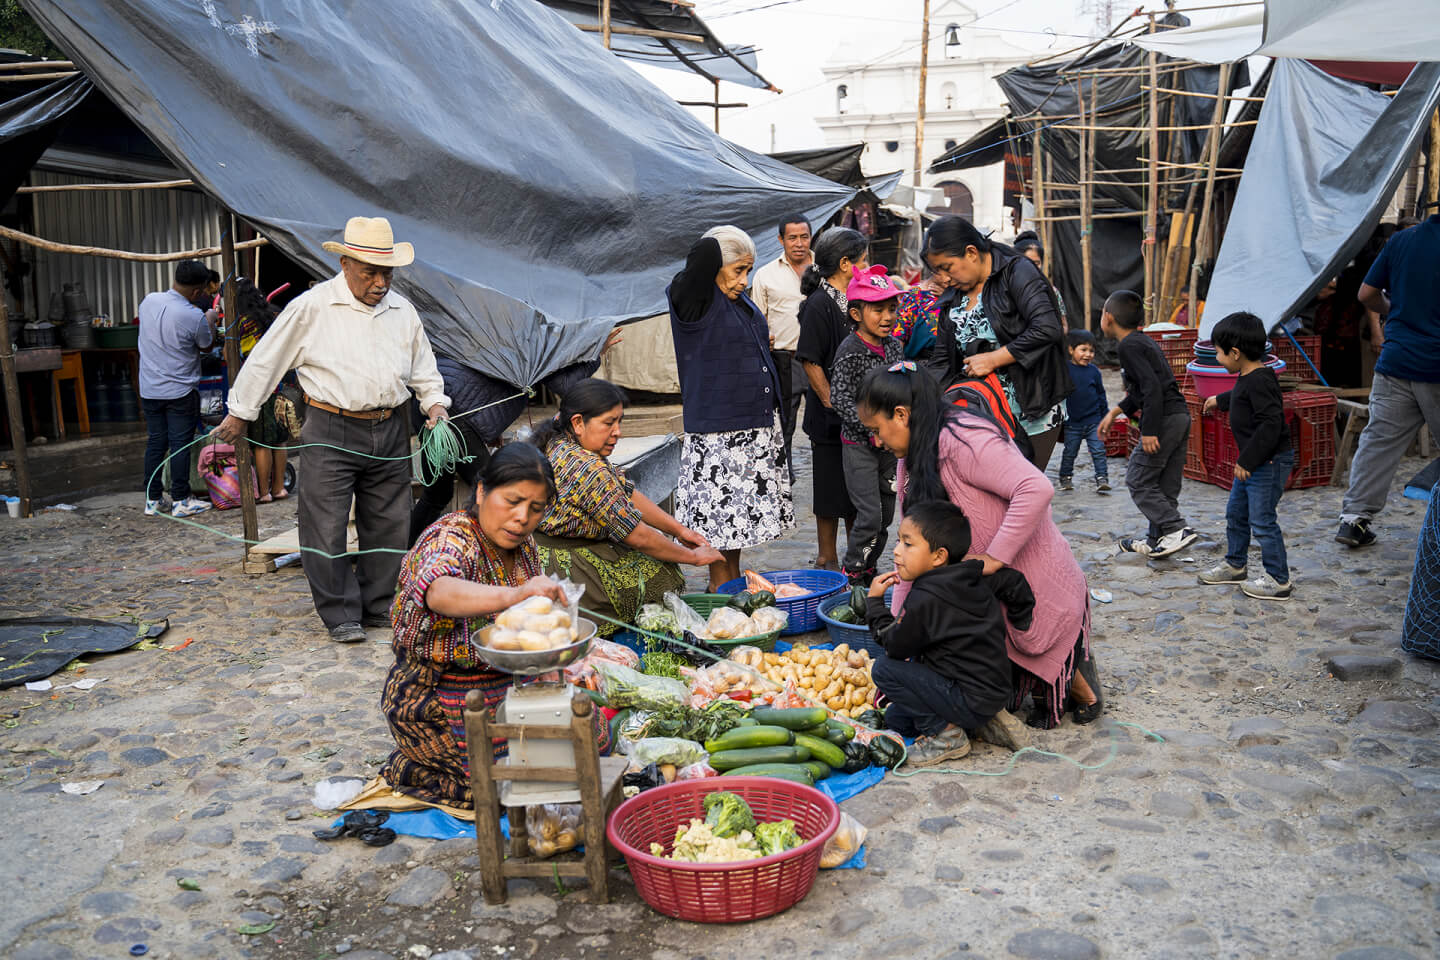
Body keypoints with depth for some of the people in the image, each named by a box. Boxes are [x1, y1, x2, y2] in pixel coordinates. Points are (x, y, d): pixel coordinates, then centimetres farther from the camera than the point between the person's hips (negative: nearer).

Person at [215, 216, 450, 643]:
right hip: (331, 431, -4)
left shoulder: (402, 310, 11)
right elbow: (266, 360, 3)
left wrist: (434, 402, 7)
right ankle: (341, 615, 9)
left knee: (390, 524, 9)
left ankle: (380, 607, 23)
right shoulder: (311, 307, -5)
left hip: (390, 431, 5)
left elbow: (423, 366, 24)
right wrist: (240, 413, 8)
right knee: (327, 527, -4)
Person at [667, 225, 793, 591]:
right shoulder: (698, 303, -12)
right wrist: (711, 248, -8)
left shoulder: (742, 301, 14)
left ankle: (735, 578, 28)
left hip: (758, 424, 8)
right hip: (717, 429, -8)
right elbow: (705, 250, -28)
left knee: (743, 511, 15)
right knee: (719, 511, -1)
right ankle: (719, 587, 12)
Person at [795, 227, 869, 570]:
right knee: (831, 490, 3)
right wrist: (833, 405, -16)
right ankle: (827, 559, 15)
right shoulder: (819, 304, -14)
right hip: (831, 417, -8)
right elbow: (811, 362, -16)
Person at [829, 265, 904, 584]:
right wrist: (873, 428, -24)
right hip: (859, 444, -7)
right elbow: (840, 400, -19)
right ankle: (851, 574, 6)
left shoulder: (895, 346, 6)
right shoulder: (849, 352, -14)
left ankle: (868, 570, 25)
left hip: (890, 443, 7)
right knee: (870, 515, -9)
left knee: (886, 513, 11)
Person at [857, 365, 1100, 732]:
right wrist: (897, 619, 4)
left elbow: (1037, 489, -34)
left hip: (1038, 588, -8)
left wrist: (994, 557, -30)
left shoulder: (962, 440, -23)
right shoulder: (912, 460, 7)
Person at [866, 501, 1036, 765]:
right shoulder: (974, 578, 2)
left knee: (884, 669, -11)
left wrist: (875, 601, -2)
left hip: (972, 700, -9)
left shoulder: (925, 599, -22)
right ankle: (982, 721, 12)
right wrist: (1019, 624, 26)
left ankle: (945, 735, -6)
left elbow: (895, 646, -12)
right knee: (895, 718, 17)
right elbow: (1015, 582, 12)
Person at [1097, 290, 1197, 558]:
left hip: (1165, 419, -10)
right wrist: (1114, 412, 27)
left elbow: (1152, 387, -22)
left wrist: (1149, 430, -22)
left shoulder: (1129, 346, -12)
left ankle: (1177, 530, -8)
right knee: (1166, 484, 12)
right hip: (1181, 416, 10)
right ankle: (1156, 539, 19)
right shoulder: (1144, 341, 18)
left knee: (1138, 480, -2)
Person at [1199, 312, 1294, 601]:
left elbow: (1271, 424, -30)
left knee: (1262, 519, -4)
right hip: (1253, 462, 11)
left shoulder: (1260, 380, -24)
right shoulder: (1247, 377, 8)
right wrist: (1220, 400, 52)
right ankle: (1234, 564, 35)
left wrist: (1247, 460, -27)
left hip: (1270, 462, -11)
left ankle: (1278, 579, 6)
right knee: (1236, 512, 19)